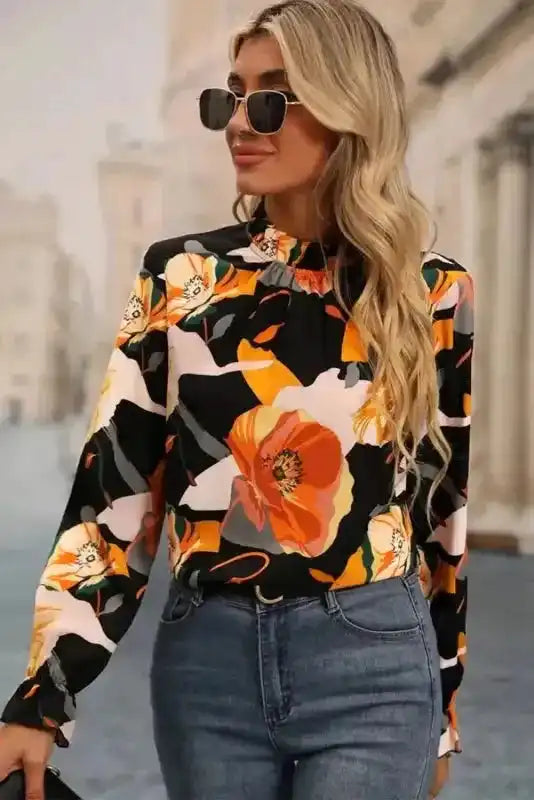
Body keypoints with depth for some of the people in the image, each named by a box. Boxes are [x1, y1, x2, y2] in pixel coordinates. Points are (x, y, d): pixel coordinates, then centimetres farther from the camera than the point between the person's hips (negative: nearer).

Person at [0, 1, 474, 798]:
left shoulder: (432, 293, -1)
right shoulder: (178, 278, 0)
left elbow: (444, 507, 6)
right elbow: (110, 493, -3)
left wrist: (442, 709, 11)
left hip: (374, 665, -1)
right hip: (206, 660, 2)